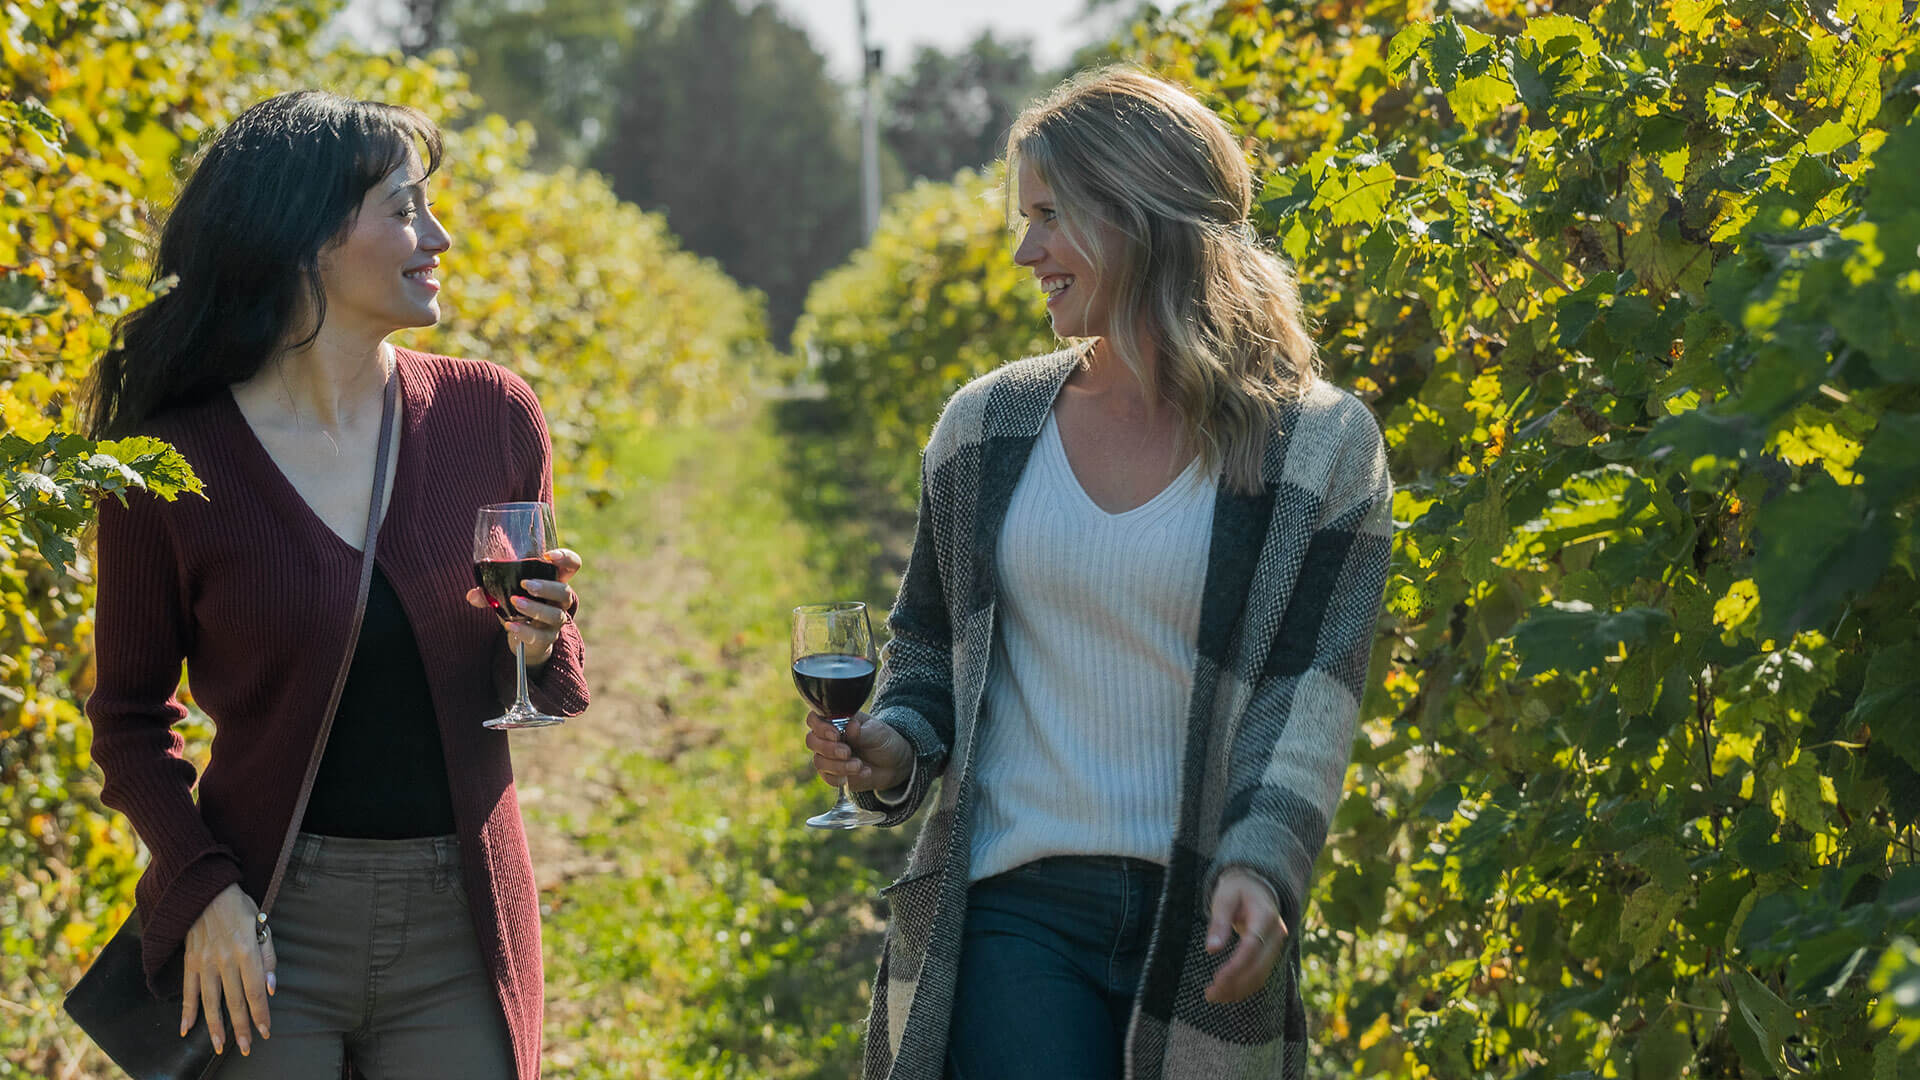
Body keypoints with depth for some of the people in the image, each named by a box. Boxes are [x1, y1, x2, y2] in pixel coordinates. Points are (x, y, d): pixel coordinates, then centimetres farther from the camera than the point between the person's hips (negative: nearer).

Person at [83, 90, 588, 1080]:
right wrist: (201, 887, -10)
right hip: (268, 925, -2)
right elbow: (131, 716, 3)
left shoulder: (489, 415, 2)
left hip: (459, 924, 3)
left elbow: (554, 690, 13)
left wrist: (539, 646, -10)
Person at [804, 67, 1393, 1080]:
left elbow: (1309, 695, -8)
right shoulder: (987, 425, 8)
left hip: (1200, 920, -1)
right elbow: (930, 643, 18)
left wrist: (1260, 864, -23)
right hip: (1010, 909, 1)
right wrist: (896, 747, -3)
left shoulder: (1318, 449, -1)